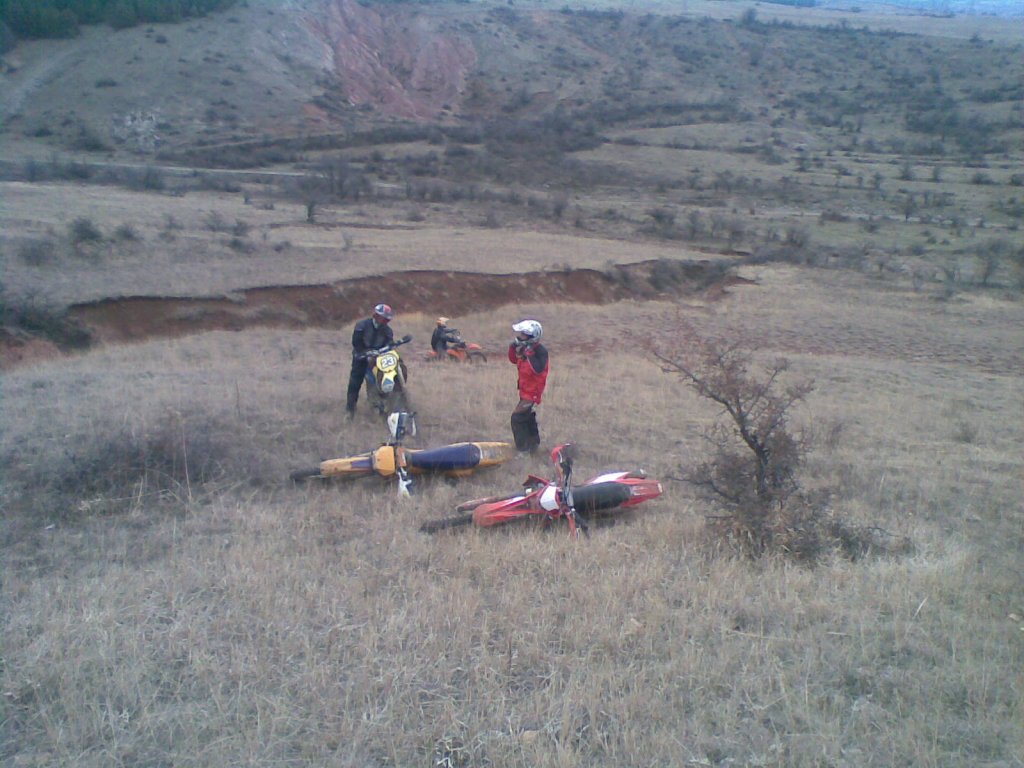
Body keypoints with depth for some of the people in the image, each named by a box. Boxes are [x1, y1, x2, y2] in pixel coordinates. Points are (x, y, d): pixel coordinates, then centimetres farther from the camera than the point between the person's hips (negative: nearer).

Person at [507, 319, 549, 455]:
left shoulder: (540, 351, -24)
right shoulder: (525, 348, 0)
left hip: (532, 392, -10)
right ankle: (534, 444, 43)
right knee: (529, 418, 24)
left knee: (517, 418, -14)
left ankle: (523, 450, -9)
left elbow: (538, 369, -39)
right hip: (525, 391, 10)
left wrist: (530, 353, -38)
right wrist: (513, 347, -1)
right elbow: (513, 360, 15)